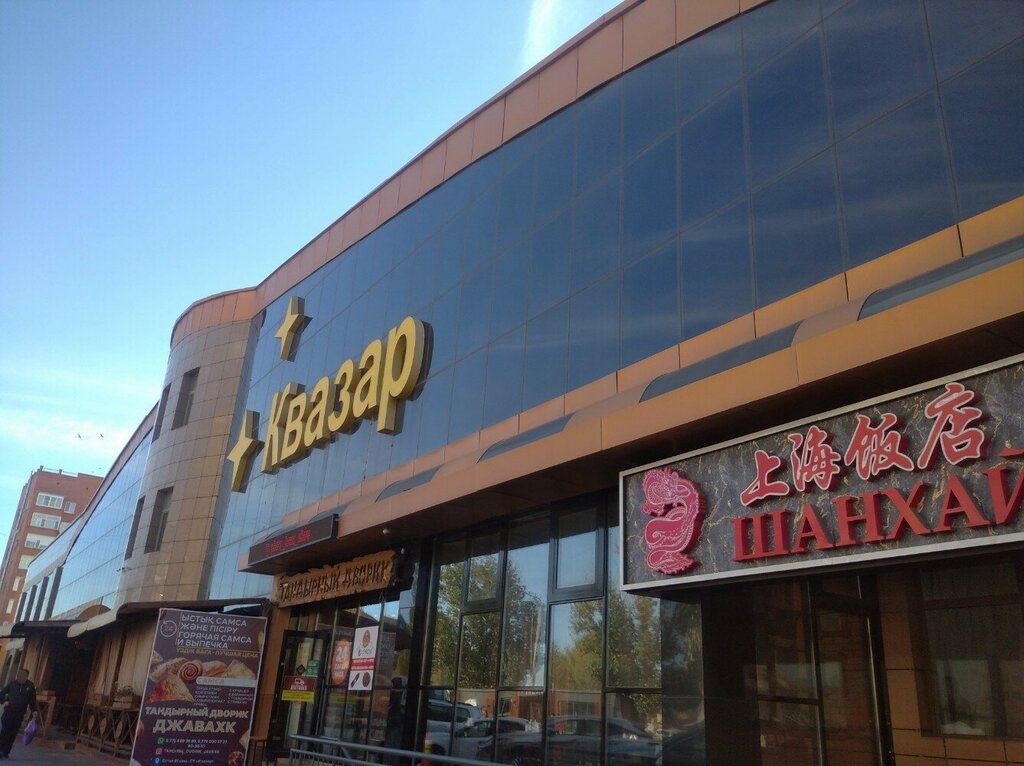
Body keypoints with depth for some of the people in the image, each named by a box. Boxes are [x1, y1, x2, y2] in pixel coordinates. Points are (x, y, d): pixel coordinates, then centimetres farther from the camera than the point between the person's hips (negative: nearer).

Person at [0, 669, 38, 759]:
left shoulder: (30, 686, 2)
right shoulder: (13, 684, 2)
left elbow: (32, 700, 8)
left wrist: (34, 710, -3)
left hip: (19, 714, 1)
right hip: (9, 711, 0)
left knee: (13, 734, 1)